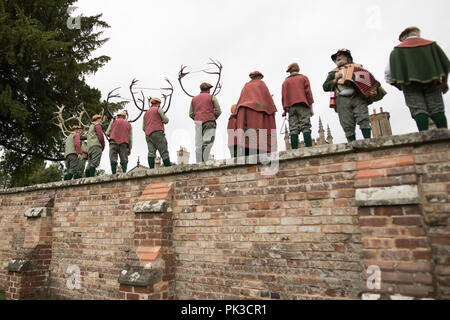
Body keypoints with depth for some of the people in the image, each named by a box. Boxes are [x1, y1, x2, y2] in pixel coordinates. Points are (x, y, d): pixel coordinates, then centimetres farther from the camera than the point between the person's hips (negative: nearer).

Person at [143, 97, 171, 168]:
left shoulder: (146, 113, 26)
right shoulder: (158, 109, 6)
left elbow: (144, 128, 24)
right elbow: (166, 120, 1)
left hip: (148, 135, 6)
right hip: (157, 133, -6)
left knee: (151, 153, -9)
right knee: (164, 152, -8)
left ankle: (151, 170, -22)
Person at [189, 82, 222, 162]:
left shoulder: (194, 98, 19)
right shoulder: (212, 97, 7)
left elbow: (191, 114, 13)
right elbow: (218, 111, 0)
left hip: (198, 123, 4)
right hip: (209, 123, -4)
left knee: (198, 145, 2)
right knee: (208, 142, -12)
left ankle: (199, 163, -2)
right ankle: (205, 161, -24)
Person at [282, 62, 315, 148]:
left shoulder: (285, 81, 18)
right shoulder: (304, 78, 12)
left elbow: (283, 97, 10)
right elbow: (308, 93, 3)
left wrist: (285, 109, 10)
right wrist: (311, 107, 2)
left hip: (291, 107, 2)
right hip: (303, 106, -2)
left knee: (293, 130, -4)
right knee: (306, 128, -10)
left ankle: (294, 150, -13)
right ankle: (309, 148, -21)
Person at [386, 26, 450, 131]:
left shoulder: (397, 50, 11)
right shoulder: (432, 44, 18)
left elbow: (388, 73, 3)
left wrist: (398, 85, 16)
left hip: (410, 83, -2)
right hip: (432, 80, 2)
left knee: (418, 110, -8)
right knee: (437, 109, 3)